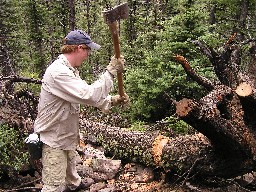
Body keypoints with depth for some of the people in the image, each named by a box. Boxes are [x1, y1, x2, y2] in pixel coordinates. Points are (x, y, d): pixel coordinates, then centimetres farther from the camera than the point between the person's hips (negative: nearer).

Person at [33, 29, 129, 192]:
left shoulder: (69, 69, 4)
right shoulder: (58, 72, -30)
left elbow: (86, 94, 11)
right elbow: (89, 95, -36)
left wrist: (112, 100, 0)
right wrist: (111, 71, -29)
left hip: (66, 133, 11)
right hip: (53, 137, -11)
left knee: (70, 162, 35)